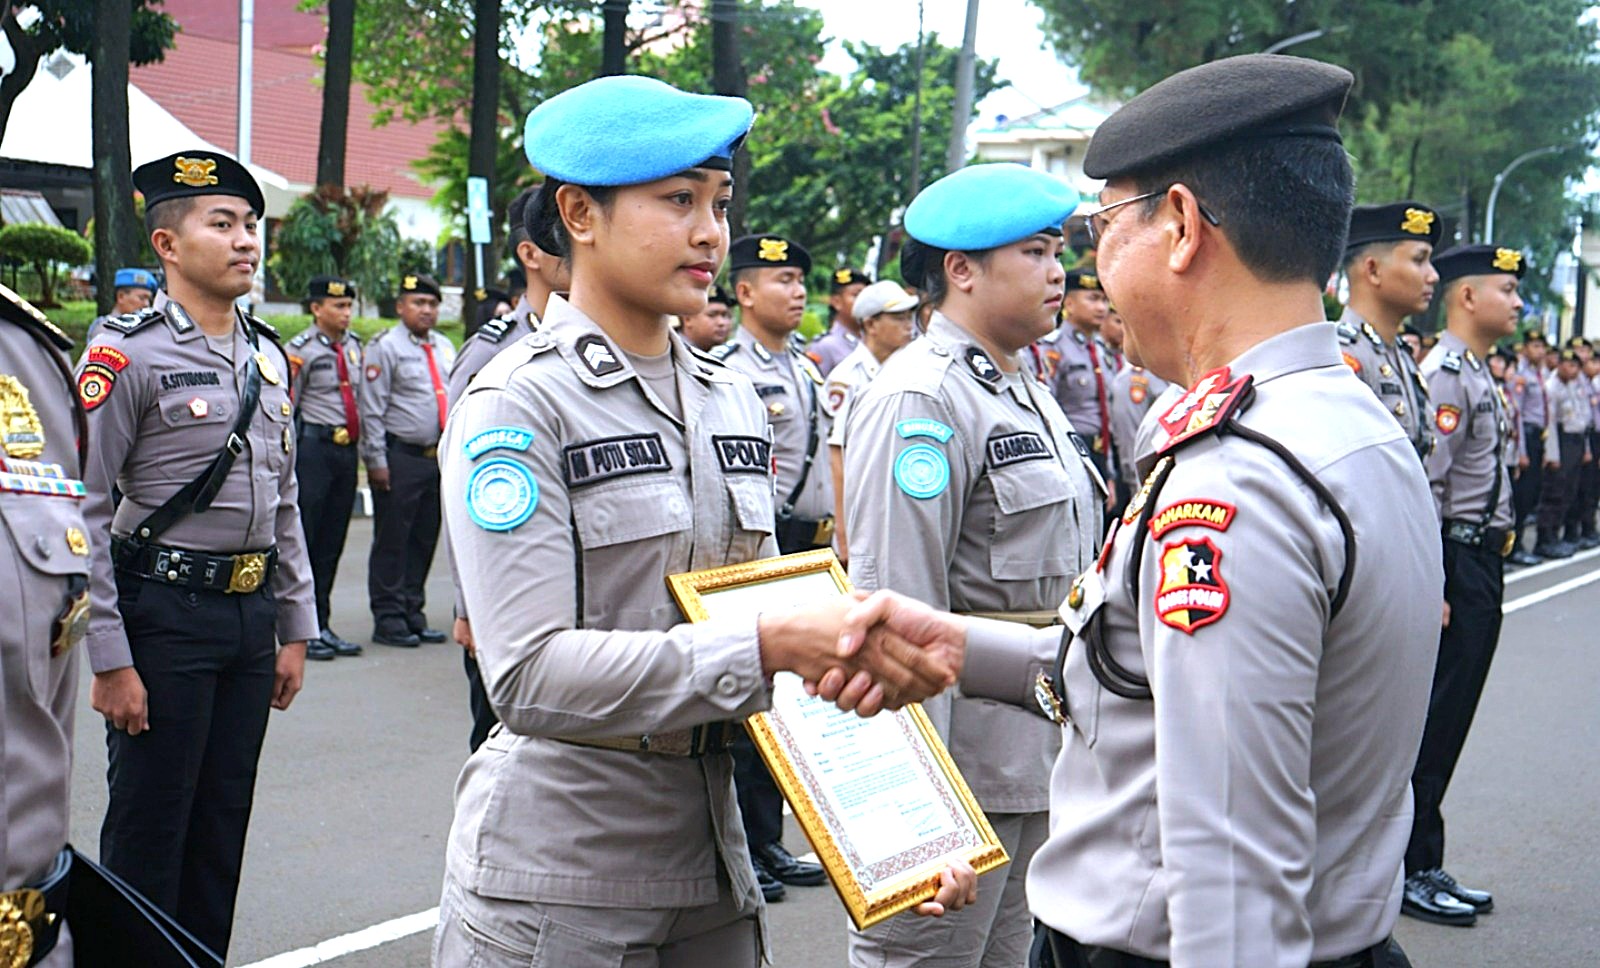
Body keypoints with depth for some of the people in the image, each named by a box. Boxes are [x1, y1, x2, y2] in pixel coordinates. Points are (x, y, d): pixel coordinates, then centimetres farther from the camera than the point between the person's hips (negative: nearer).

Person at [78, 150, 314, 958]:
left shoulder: (267, 356, 11)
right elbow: (82, 512, -13)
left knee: (223, 827, 15)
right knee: (148, 836, 4)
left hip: (251, 614, 6)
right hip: (164, 615, -6)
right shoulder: (126, 353, -10)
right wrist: (110, 661, -15)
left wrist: (294, 628, 14)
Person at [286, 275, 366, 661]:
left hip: (346, 450, 7)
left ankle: (322, 627, 19)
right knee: (303, 541, -3)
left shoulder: (354, 346, 14)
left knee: (332, 542, 11)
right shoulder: (301, 350, -7)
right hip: (314, 447, -7)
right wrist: (288, 460, -10)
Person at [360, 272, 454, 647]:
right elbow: (372, 409, -8)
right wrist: (376, 460, -13)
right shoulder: (385, 346, -5)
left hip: (438, 457, 6)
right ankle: (388, 619, 4)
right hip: (400, 457, -6)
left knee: (425, 539, 11)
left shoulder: (445, 348, 15)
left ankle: (413, 614, 19)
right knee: (392, 540, -2)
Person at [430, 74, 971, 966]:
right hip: (554, 885, -6)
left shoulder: (735, 402, 7)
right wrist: (772, 646, -29)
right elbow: (532, 675, -22)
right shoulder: (518, 405, -12)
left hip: (711, 857, 6)